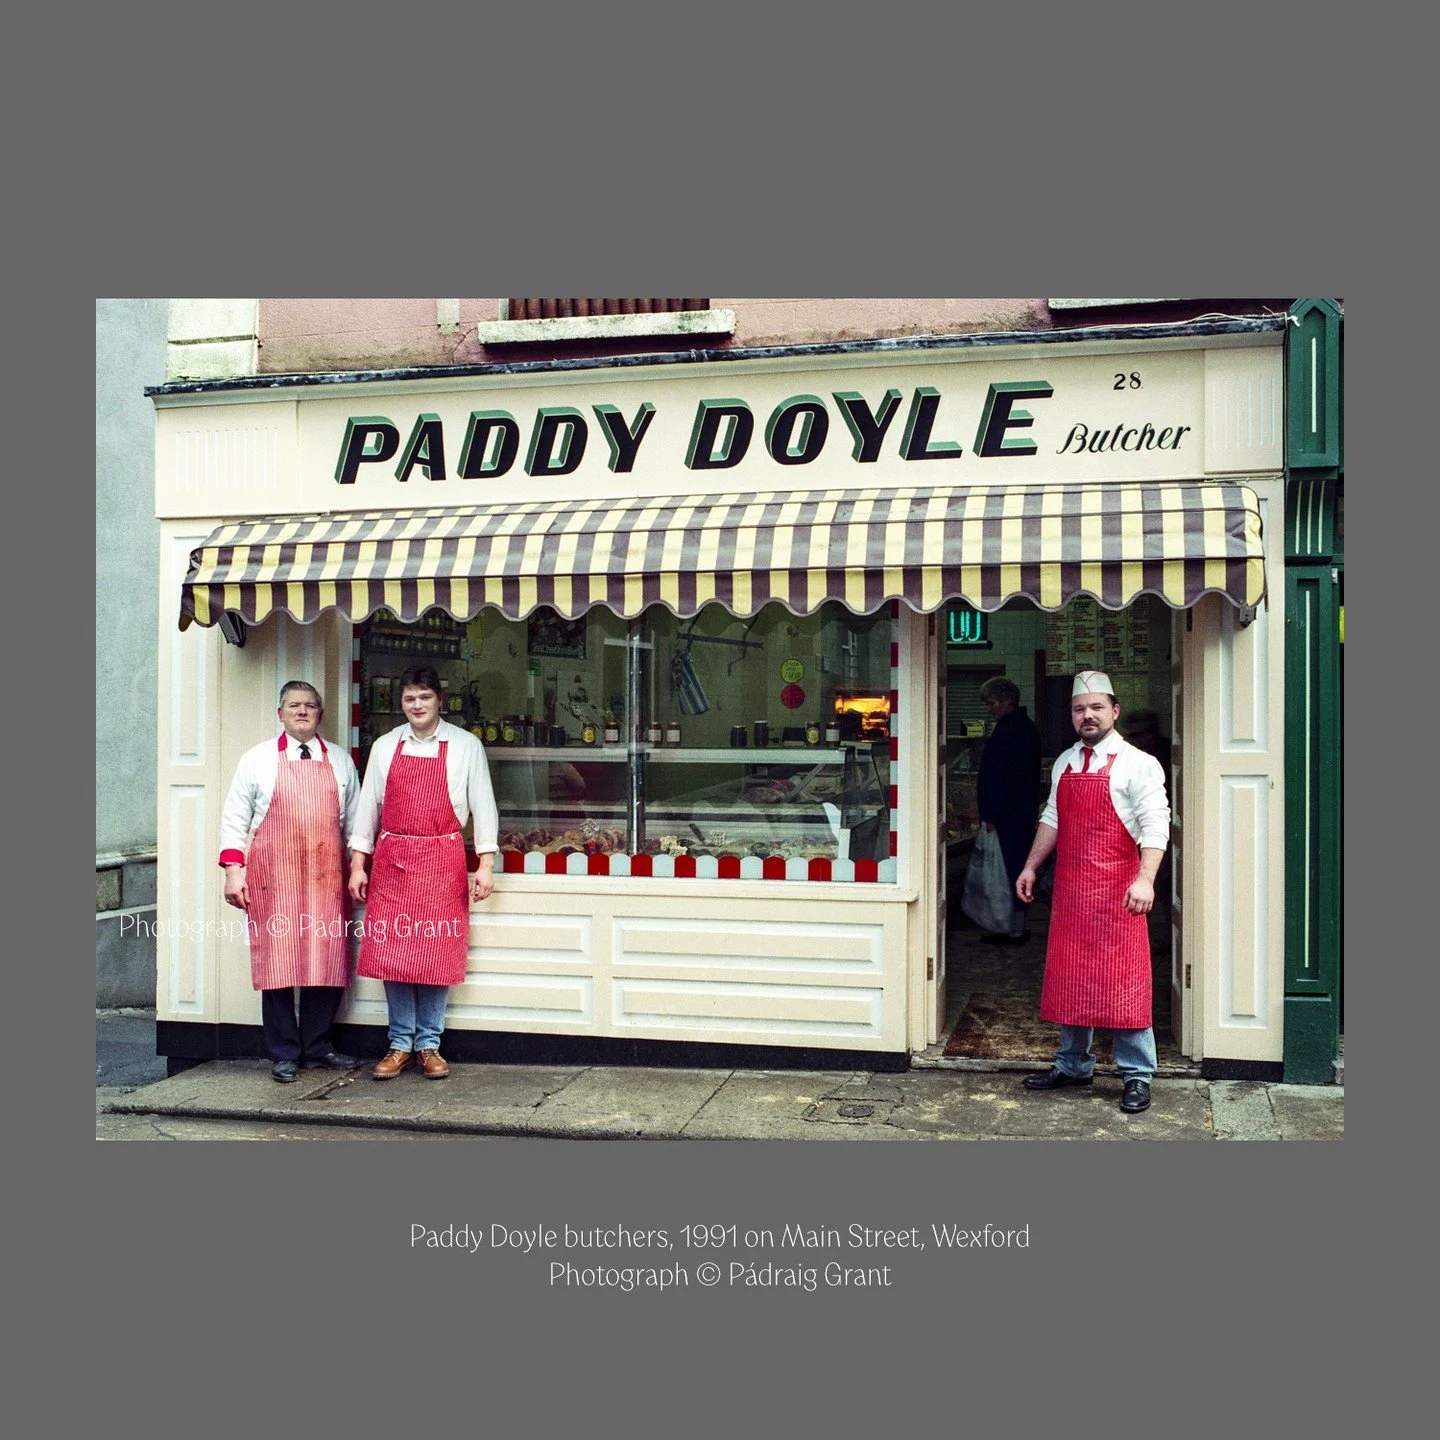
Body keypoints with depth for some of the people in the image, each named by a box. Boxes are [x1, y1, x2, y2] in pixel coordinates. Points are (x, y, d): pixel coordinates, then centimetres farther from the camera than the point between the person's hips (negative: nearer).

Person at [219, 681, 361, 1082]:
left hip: (326, 878, 2)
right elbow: (235, 818, 6)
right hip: (273, 877, -2)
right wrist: (233, 871, -2)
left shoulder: (340, 761, 13)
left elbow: (353, 820, 16)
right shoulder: (258, 759, 6)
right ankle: (284, 1053, 10)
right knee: (277, 960, 0)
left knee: (328, 960, 2)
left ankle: (317, 1044, 17)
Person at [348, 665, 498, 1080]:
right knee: (391, 952, 2)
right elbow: (368, 805, 12)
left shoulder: (465, 746, 2)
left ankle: (429, 1044, 11)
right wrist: (358, 864, 6)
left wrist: (485, 865, -3)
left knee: (437, 952, -1)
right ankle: (400, 1044, 13)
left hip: (442, 861, -2)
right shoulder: (385, 747, 9)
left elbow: (483, 805, 3)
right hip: (391, 860, 2)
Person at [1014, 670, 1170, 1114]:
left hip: (1116, 891, -6)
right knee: (1069, 977, 13)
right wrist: (1030, 867, 18)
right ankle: (1074, 1065, 26)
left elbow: (1155, 826, -14)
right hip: (1069, 888, 6)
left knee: (1122, 981, -4)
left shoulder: (1137, 764, -7)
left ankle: (1137, 1076, 7)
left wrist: (1145, 879, -25)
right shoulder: (1064, 764, 14)